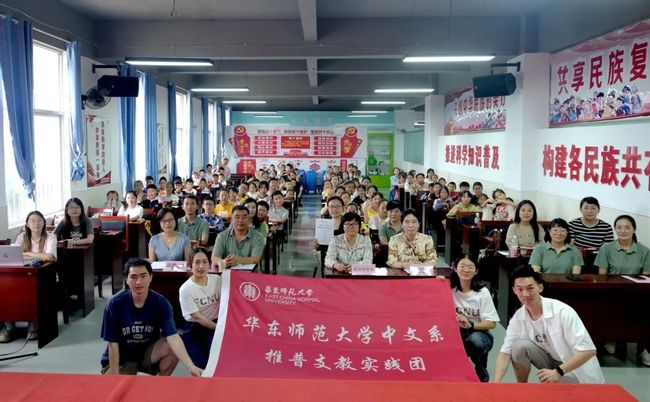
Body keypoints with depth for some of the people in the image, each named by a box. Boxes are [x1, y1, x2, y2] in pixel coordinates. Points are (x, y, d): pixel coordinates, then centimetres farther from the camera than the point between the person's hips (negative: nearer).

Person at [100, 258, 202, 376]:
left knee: (173, 348, -28)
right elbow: (113, 343, -14)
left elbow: (172, 336, -30)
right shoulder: (115, 304, -20)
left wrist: (190, 366, -44)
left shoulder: (161, 303, -18)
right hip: (120, 359, -1)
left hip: (148, 353, 1)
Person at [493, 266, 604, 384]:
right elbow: (505, 353, -12)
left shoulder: (562, 311, -27)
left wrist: (558, 372, -33)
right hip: (552, 361, 5)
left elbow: (588, 350, -26)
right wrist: (496, 383, -28)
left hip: (578, 368, -5)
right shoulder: (518, 318, -11)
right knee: (519, 345, -20)